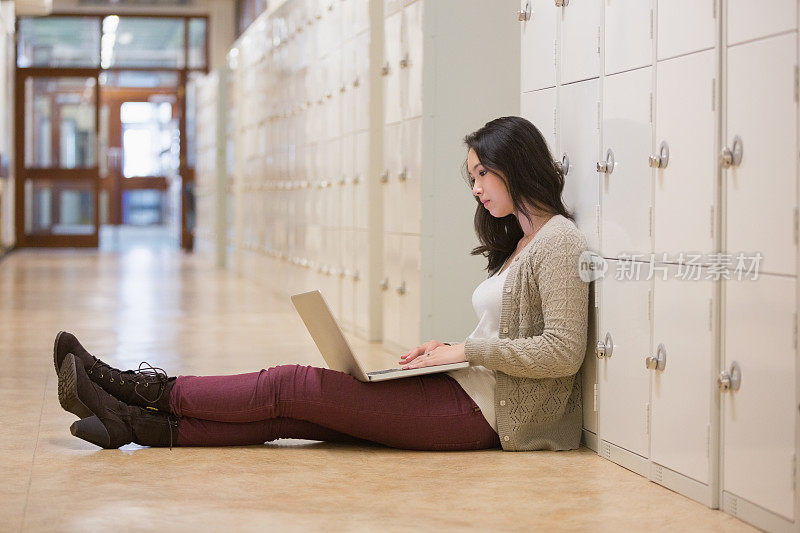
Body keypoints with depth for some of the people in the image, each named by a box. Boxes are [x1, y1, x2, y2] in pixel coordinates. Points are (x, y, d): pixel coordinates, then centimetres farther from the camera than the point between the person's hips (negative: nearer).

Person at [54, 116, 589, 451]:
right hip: (467, 392, 8)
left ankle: (155, 390, 0)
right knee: (287, 410, -3)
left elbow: (563, 352, -19)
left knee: (290, 385, -9)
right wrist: (448, 349, 4)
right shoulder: (519, 241, 20)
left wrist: (466, 350, -16)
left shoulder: (559, 241, -10)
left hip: (481, 410, -8)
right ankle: (138, 423, -8)